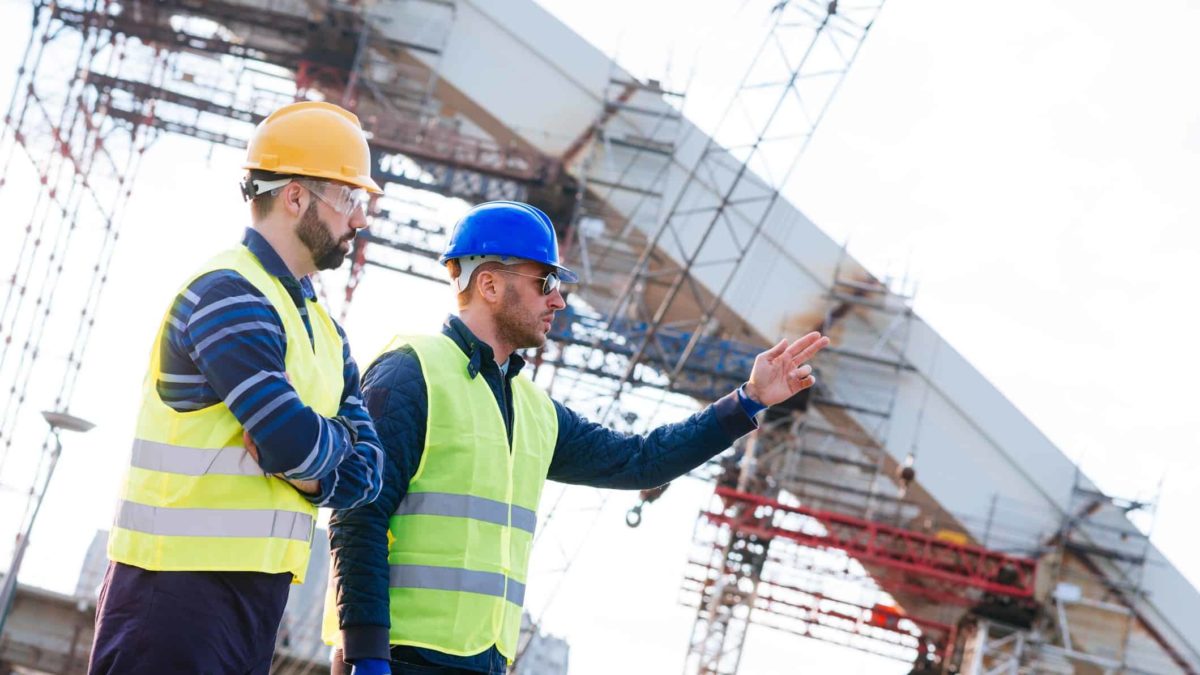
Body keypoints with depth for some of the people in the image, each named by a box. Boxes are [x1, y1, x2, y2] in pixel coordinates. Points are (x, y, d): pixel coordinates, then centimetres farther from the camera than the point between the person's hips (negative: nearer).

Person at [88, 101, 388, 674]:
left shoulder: (323, 331, 17)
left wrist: (299, 465, -9)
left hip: (256, 597, 9)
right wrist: (337, 437, 0)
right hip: (179, 589, -9)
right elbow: (297, 443, -21)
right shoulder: (230, 294, -12)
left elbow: (367, 471, 10)